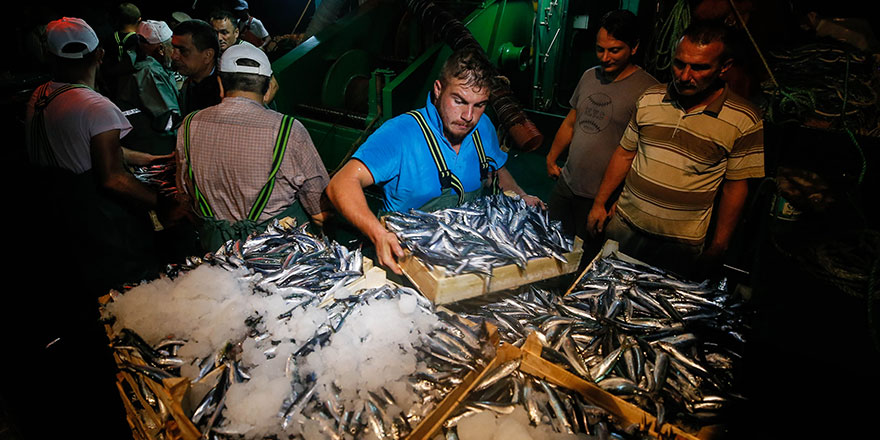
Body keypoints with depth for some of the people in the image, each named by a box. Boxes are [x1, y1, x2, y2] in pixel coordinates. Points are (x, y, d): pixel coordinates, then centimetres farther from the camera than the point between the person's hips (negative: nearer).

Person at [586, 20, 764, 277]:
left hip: (681, 245, -2)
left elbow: (735, 187, -4)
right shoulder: (649, 99, -1)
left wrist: (719, 246, -1)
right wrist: (599, 203, 7)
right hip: (623, 226, 3)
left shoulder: (744, 121, -10)